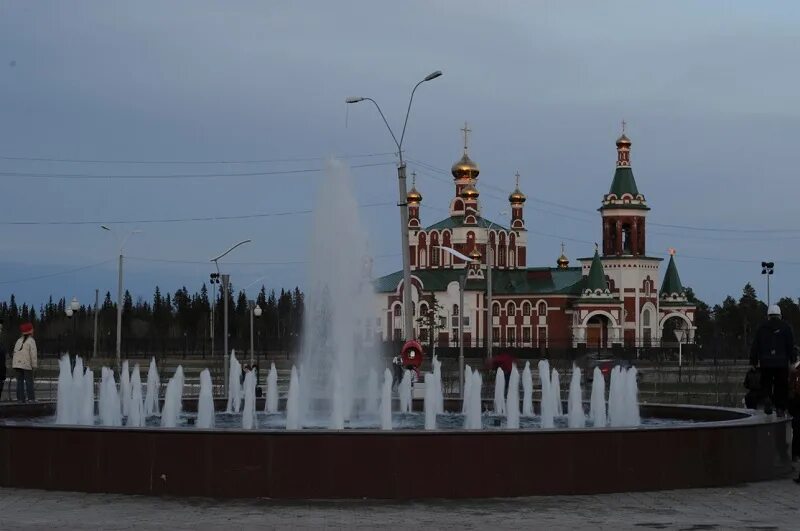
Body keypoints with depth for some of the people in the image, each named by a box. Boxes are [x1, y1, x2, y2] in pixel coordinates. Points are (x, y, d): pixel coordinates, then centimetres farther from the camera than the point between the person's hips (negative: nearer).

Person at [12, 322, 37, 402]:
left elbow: (15, 352, 13)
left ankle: (20, 398, 3)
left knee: (20, 381, 6)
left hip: (17, 364, 6)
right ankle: (31, 398, -4)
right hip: (27, 365, -6)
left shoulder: (19, 341, 14)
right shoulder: (31, 341, -6)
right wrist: (34, 365, -8)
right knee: (29, 381, -1)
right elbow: (33, 354, -12)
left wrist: (13, 364, 14)